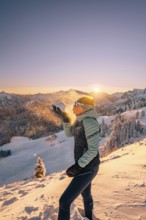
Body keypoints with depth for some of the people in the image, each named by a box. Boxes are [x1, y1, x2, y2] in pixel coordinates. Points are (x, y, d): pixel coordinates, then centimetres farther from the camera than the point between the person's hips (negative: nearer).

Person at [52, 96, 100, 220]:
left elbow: (93, 149, -26)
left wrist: (78, 166, -23)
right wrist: (65, 118, -6)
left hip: (88, 168, -10)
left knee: (64, 201, -7)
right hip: (84, 165, 10)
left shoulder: (89, 122, -26)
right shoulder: (81, 120, 3)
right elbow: (69, 133, 9)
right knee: (86, 194, 31)